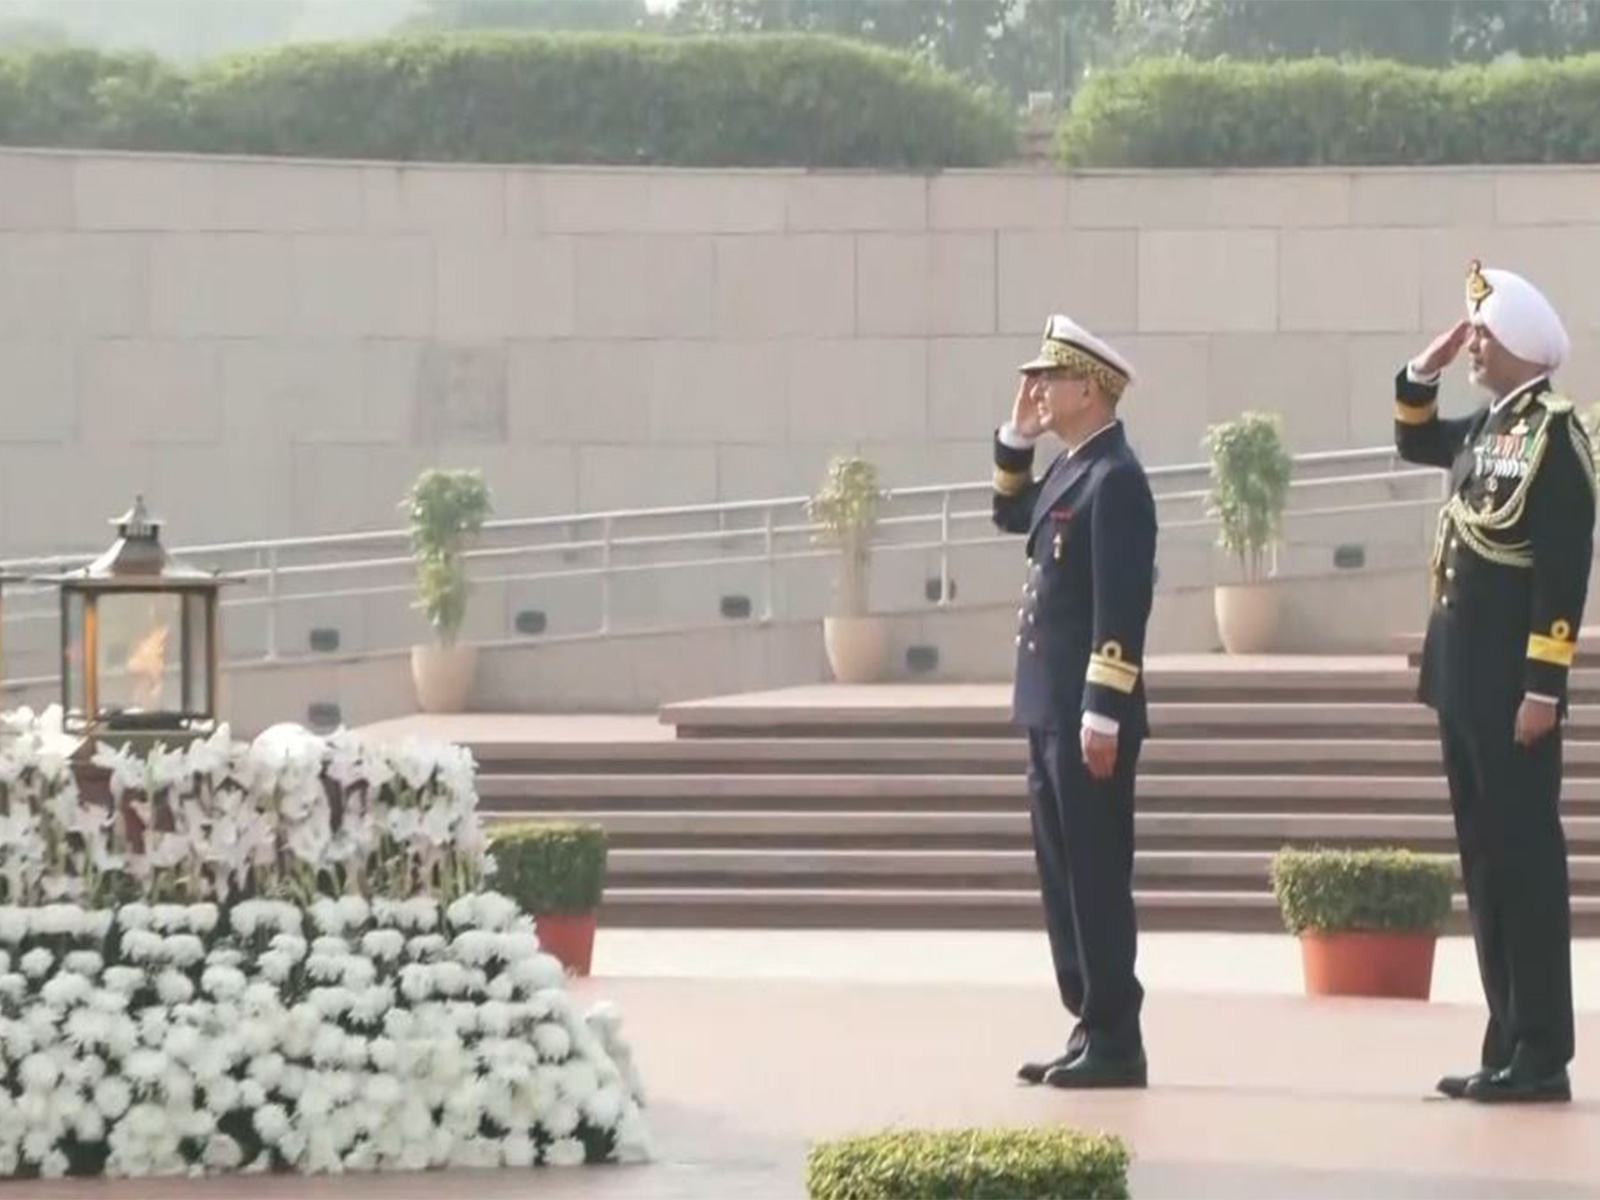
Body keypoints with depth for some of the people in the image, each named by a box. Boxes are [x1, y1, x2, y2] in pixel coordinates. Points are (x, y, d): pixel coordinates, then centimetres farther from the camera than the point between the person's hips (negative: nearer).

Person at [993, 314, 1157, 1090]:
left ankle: (1115, 1042, -2)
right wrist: (1016, 439, 17)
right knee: (1064, 873, 12)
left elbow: (1121, 607, -21)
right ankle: (1090, 1027, 18)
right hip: (1050, 710, 10)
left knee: (1097, 876, -5)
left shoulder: (1115, 478, -16)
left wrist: (1102, 714, -23)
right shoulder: (1072, 468, 13)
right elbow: (1012, 514, 32)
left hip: (1088, 714, -10)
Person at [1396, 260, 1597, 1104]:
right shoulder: (1486, 428, 12)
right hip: (1466, 683, 9)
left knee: (1526, 860, -6)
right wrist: (1423, 370, 15)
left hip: (1513, 687, -9)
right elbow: (1414, 442, 34)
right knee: (1486, 861, 10)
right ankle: (1509, 1048, 15)